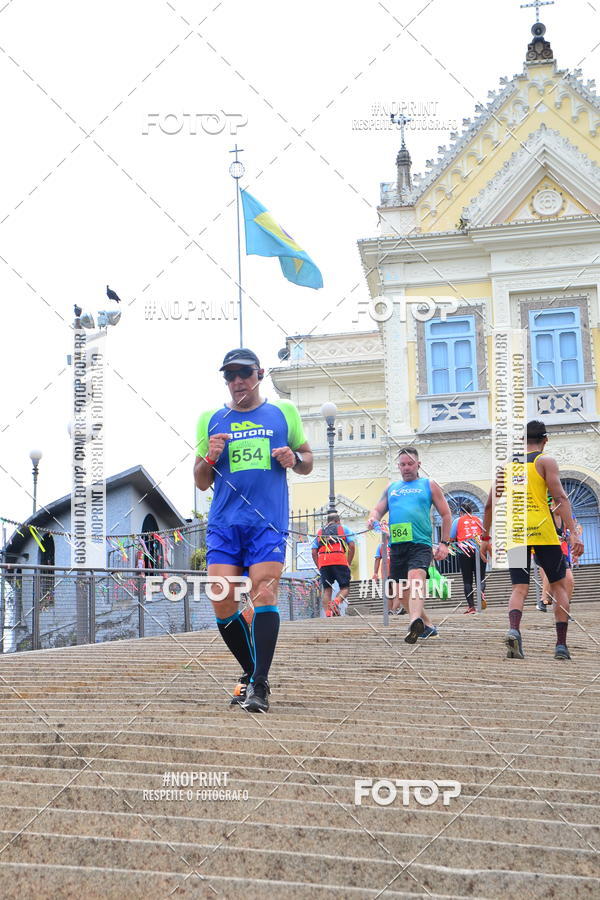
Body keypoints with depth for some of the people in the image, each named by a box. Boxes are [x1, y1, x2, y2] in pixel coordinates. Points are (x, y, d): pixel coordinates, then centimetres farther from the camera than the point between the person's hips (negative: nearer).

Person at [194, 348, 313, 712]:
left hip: (269, 521, -2)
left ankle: (260, 685, -12)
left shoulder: (283, 412, 13)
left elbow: (308, 461, 20)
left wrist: (294, 459, -4)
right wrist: (209, 457, -4)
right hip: (223, 522, 2)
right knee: (223, 602, -6)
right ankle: (251, 672, 14)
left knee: (263, 594, -15)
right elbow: (201, 482, 17)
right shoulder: (211, 420, 15)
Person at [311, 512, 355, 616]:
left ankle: (328, 614, -3)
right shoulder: (343, 528, 20)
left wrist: (319, 567, 19)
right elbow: (352, 546, 6)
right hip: (339, 561, -3)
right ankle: (336, 602, -26)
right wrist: (348, 563, 9)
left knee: (326, 590, 8)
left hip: (323, 563, 3)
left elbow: (314, 552, 17)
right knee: (345, 588, 3)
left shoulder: (320, 532, 27)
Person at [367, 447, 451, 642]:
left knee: (415, 579, -29)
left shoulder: (429, 485, 12)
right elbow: (378, 510, 21)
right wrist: (373, 519, -5)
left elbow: (446, 514, 13)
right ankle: (427, 626, 25)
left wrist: (444, 543, 3)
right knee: (401, 593, 9)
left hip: (420, 544, -5)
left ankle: (415, 623, -48)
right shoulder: (391, 487, 22)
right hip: (396, 545, 5)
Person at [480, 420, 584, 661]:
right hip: (541, 530, -3)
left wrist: (485, 538, 24)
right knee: (559, 586, 10)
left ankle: (513, 630, -27)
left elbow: (490, 505, 17)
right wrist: (573, 533, -15)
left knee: (519, 589, 2)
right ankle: (561, 645, 3)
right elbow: (560, 498, -10)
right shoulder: (545, 461, 3)